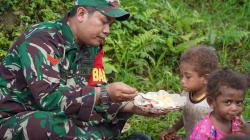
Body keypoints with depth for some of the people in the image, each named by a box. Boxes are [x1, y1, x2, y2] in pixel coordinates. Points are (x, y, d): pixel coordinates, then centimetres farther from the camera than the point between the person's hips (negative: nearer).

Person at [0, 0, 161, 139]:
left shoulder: (92, 46, 2)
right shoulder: (41, 39, -21)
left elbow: (93, 95, 2)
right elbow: (48, 97, -30)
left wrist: (132, 106, -15)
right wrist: (105, 93, -30)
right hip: (13, 122, -7)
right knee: (54, 125, -37)